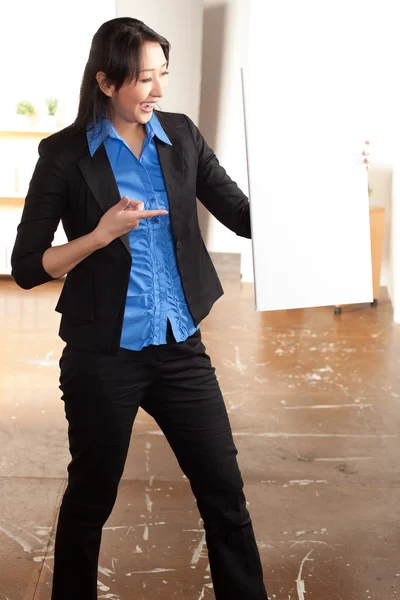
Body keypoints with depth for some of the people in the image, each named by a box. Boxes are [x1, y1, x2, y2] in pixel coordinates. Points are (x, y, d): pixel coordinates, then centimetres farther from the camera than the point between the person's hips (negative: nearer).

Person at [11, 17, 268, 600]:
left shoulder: (181, 137, 3)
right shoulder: (66, 154, -7)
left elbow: (246, 216, 1)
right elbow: (26, 266, -7)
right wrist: (102, 234, -21)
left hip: (180, 346, 3)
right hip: (104, 356, -3)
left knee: (225, 491, 7)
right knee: (91, 498, 13)